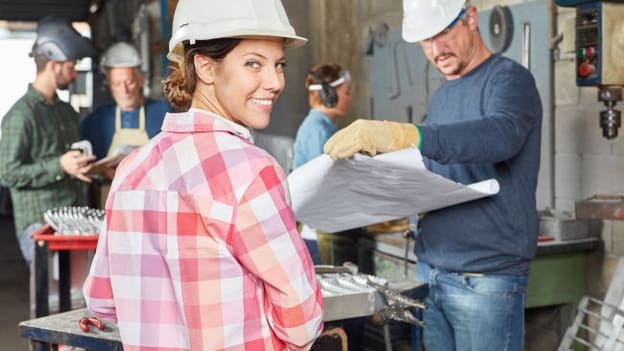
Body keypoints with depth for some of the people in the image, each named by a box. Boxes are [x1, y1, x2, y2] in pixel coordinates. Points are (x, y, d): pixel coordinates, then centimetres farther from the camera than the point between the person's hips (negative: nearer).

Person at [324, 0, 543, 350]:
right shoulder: (441, 97, 15)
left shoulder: (508, 78, -8)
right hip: (429, 272, 7)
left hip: (485, 279, -7)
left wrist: (399, 135, -41)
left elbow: (501, 134, -30)